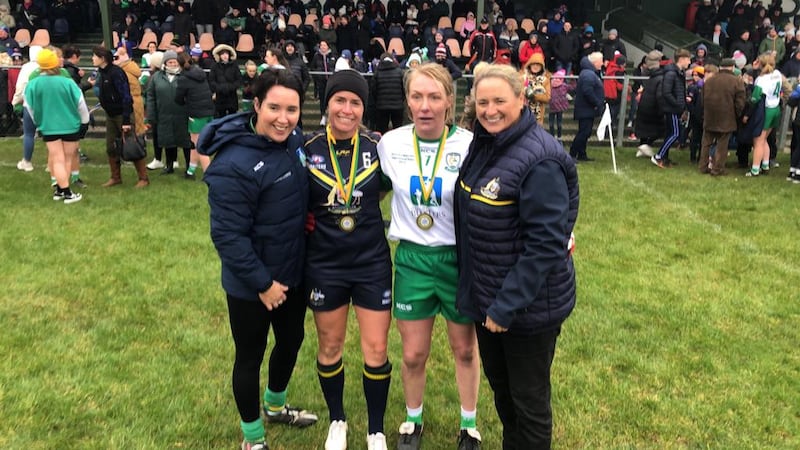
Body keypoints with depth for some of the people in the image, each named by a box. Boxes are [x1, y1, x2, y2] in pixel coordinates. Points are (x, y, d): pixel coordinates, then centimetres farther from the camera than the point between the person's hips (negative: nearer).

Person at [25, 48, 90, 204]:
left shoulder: (32, 84, -8)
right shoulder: (67, 82, -16)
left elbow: (30, 108, 3)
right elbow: (81, 103, -8)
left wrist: (39, 123, 19)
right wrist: (85, 121, 6)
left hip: (48, 127, 1)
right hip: (70, 126, -1)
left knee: (57, 160, 7)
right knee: (68, 159, 12)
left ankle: (61, 190, 4)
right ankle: (64, 191, 15)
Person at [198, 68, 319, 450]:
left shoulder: (295, 141, -4)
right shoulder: (234, 164, -27)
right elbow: (228, 235, -25)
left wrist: (308, 219, -1)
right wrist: (262, 283, -20)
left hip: (294, 272, 7)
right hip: (252, 285, -7)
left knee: (291, 340, 24)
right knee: (250, 357, 13)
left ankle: (275, 406, 53)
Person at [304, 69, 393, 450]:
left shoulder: (377, 147, -6)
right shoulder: (308, 150, -7)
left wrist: (364, 212, 1)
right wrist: (317, 221, -4)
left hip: (372, 261, 0)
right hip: (324, 265, 0)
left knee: (376, 350, 5)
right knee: (330, 348, 14)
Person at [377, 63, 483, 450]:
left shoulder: (470, 145, -13)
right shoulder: (390, 143, -5)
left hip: (459, 258, -1)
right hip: (412, 258, 2)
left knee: (465, 349, 14)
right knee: (413, 354, 11)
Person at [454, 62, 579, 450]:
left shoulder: (540, 160, -23)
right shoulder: (483, 145, 3)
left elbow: (547, 245, -24)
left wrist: (506, 306, -22)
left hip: (529, 302, -8)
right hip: (486, 297, 8)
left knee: (528, 399, 11)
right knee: (500, 388, 24)